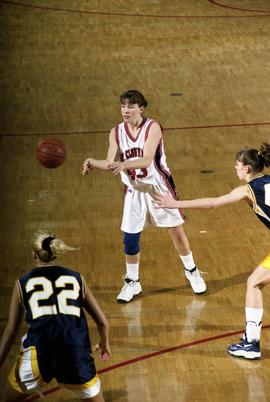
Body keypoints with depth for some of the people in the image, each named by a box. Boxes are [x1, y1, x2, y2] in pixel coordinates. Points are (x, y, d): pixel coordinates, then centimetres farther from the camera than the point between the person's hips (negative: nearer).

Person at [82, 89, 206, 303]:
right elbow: (110, 163, -11)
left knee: (177, 231, 9)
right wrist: (93, 163, -32)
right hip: (134, 190, 3)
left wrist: (125, 164, -48)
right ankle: (132, 283, 21)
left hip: (159, 187, -3)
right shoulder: (117, 132, -6)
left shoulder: (153, 127, -19)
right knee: (130, 239, 1)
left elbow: (147, 160, -31)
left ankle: (192, 272, 31)